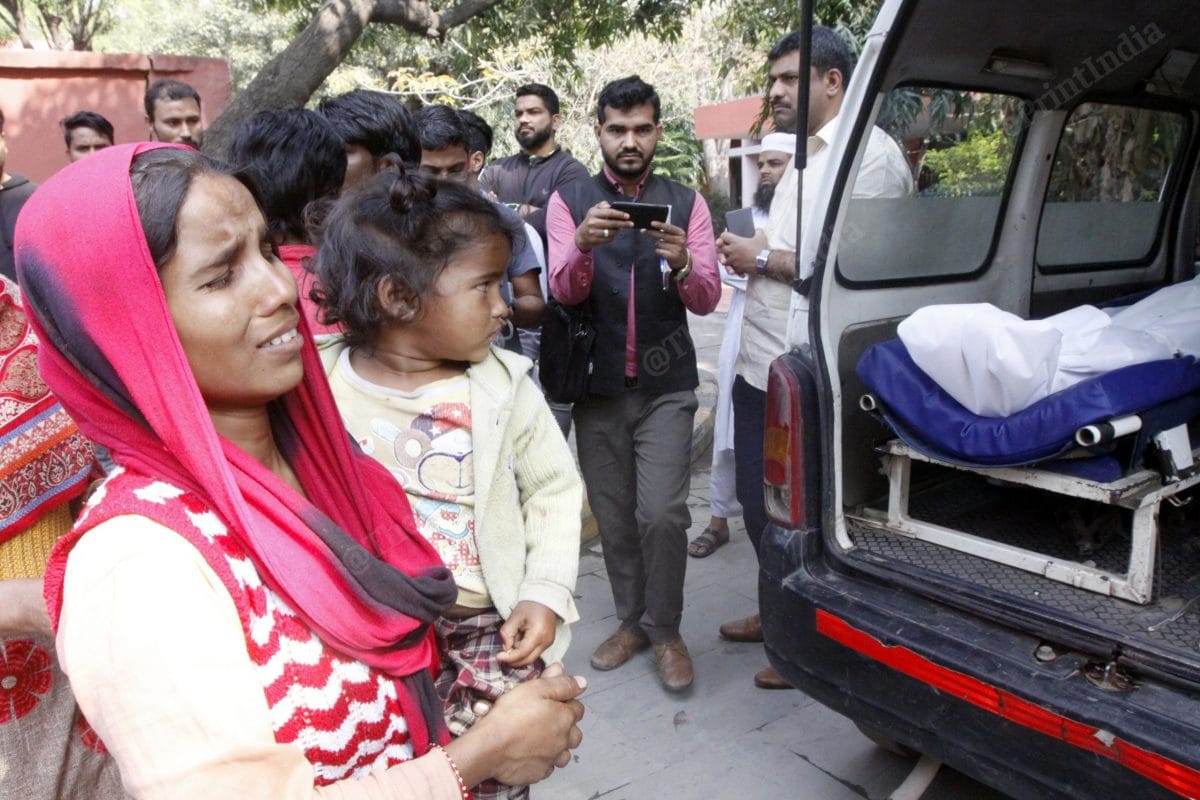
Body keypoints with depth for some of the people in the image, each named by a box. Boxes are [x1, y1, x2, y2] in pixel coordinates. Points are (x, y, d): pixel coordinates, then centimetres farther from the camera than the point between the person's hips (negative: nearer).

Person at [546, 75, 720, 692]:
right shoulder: (569, 202, 3)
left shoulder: (686, 203, 4)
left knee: (662, 513, -9)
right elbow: (563, 291, -11)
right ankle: (631, 620, 29)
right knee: (613, 516, 9)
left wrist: (682, 263, -27)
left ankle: (665, 629, 12)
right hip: (597, 387, 1)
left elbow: (706, 300, -5)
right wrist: (583, 245, -32)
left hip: (665, 386, -1)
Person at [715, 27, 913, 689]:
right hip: (761, 363, 10)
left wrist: (762, 257, -15)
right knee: (758, 502, 20)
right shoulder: (807, 157, 18)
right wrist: (749, 253, 8)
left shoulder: (868, 156, -15)